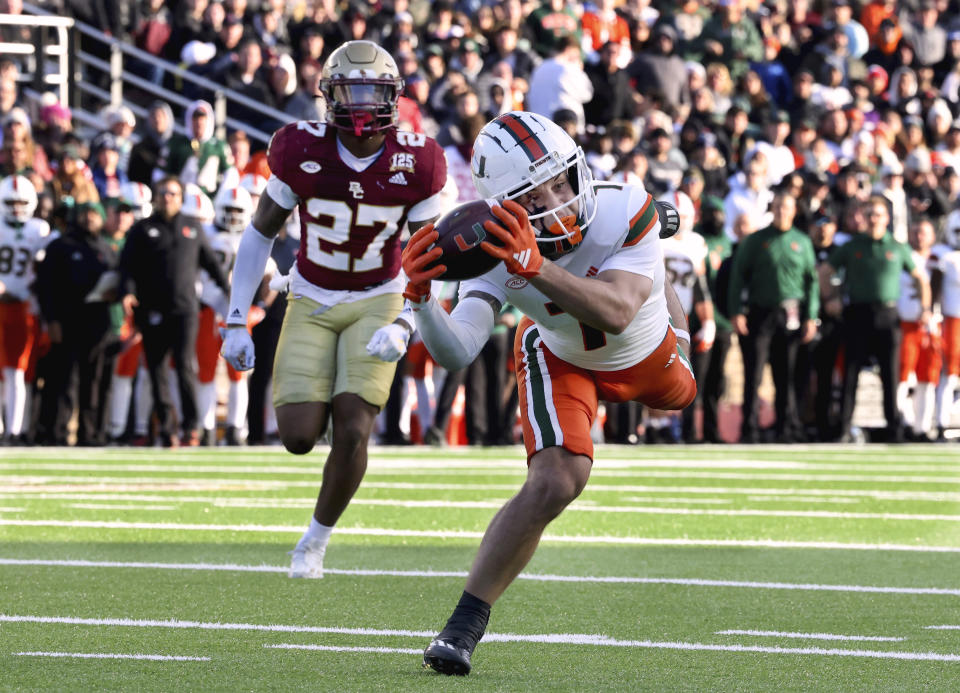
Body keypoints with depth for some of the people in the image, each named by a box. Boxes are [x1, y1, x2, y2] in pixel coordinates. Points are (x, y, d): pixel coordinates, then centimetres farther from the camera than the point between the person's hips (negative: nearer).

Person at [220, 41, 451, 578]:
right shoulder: (303, 151, -14)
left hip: (377, 302, -1)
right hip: (312, 304, 1)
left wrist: (406, 325, -22)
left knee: (353, 430, -16)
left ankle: (318, 538, 8)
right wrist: (237, 322, -6)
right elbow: (260, 234, -3)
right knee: (299, 437, -10)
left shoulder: (415, 165, -14)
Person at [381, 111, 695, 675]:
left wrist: (536, 268, -67)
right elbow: (456, 355, -45)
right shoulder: (500, 249, -38)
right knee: (556, 482, -26)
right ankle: (466, 623, -16)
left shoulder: (627, 212, -42)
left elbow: (615, 314, -54)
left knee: (676, 395, 37)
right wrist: (421, 297, -64)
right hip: (560, 359, -2)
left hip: (642, 353, 2)